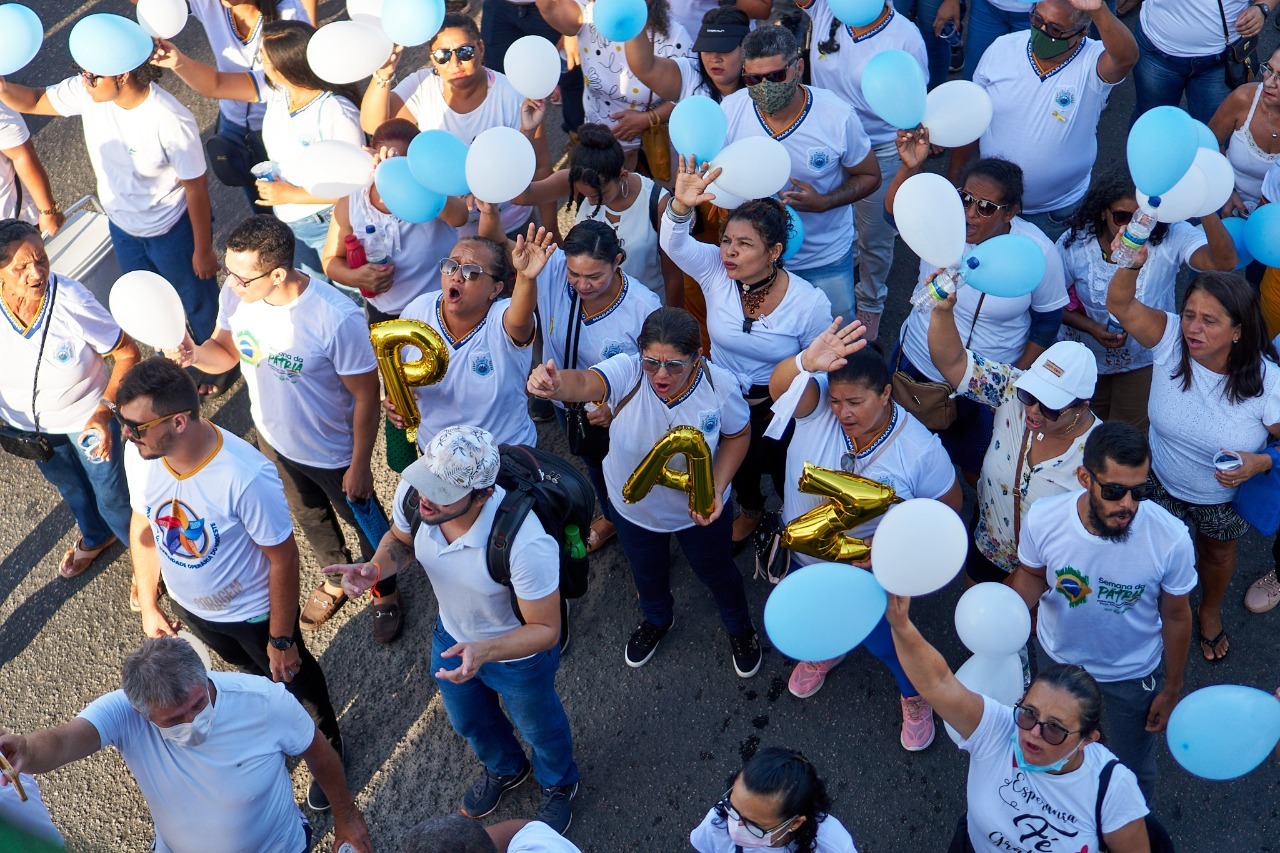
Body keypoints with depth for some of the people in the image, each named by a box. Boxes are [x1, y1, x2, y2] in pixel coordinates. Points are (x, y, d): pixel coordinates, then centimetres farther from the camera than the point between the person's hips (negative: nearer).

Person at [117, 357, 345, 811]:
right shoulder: (139, 455, -23)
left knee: (293, 678, 23)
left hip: (254, 612, -5)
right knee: (251, 670, 33)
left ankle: (327, 748, 54)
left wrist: (281, 639, -18)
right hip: (188, 607, 5)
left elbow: (283, 557, -28)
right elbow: (143, 524, -3)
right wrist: (148, 606, 3)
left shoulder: (246, 476, -41)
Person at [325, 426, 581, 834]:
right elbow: (400, 540, -6)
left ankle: (558, 784, 64)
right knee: (469, 722, 34)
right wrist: (374, 568, -27)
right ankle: (505, 769, 69)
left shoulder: (526, 544, -46)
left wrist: (484, 652, -47)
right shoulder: (414, 491, -30)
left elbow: (545, 629, -30)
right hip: (453, 636, 5)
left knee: (538, 725, 28)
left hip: (519, 652, -5)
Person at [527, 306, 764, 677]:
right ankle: (657, 620, 67)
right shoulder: (627, 372, -34)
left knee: (715, 571, 27)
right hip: (633, 505, 1)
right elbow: (585, 383, -56)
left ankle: (740, 628, 61)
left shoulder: (720, 385, -29)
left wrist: (717, 490, -22)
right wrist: (555, 385, -80)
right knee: (647, 572, 31)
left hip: (700, 508, -1)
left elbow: (737, 435, -10)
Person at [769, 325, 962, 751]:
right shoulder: (816, 404, -26)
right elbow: (779, 385, -47)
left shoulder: (919, 449, -29)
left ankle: (914, 695, 53)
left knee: (883, 642, 20)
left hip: (870, 570, -3)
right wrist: (807, 362, -70)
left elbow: (949, 505, -14)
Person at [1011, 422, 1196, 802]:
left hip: (1132, 672, -1)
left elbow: (1176, 618, -15)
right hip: (1058, 657, 2)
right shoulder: (1043, 519, -32)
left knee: (1133, 770, 24)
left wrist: (1171, 691, -3)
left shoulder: (1170, 539, -34)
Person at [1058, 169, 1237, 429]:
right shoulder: (1074, 244, -22)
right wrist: (1091, 328, -25)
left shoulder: (1171, 238, -27)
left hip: (1144, 361, -1)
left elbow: (1224, 262, -44)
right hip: (1083, 358, 1)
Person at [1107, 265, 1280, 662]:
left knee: (1217, 554, 31)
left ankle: (1210, 610, 63)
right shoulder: (1170, 338, -30)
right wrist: (1132, 262, -62)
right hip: (1162, 482, 0)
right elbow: (1119, 304, -43)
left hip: (1225, 496, 0)